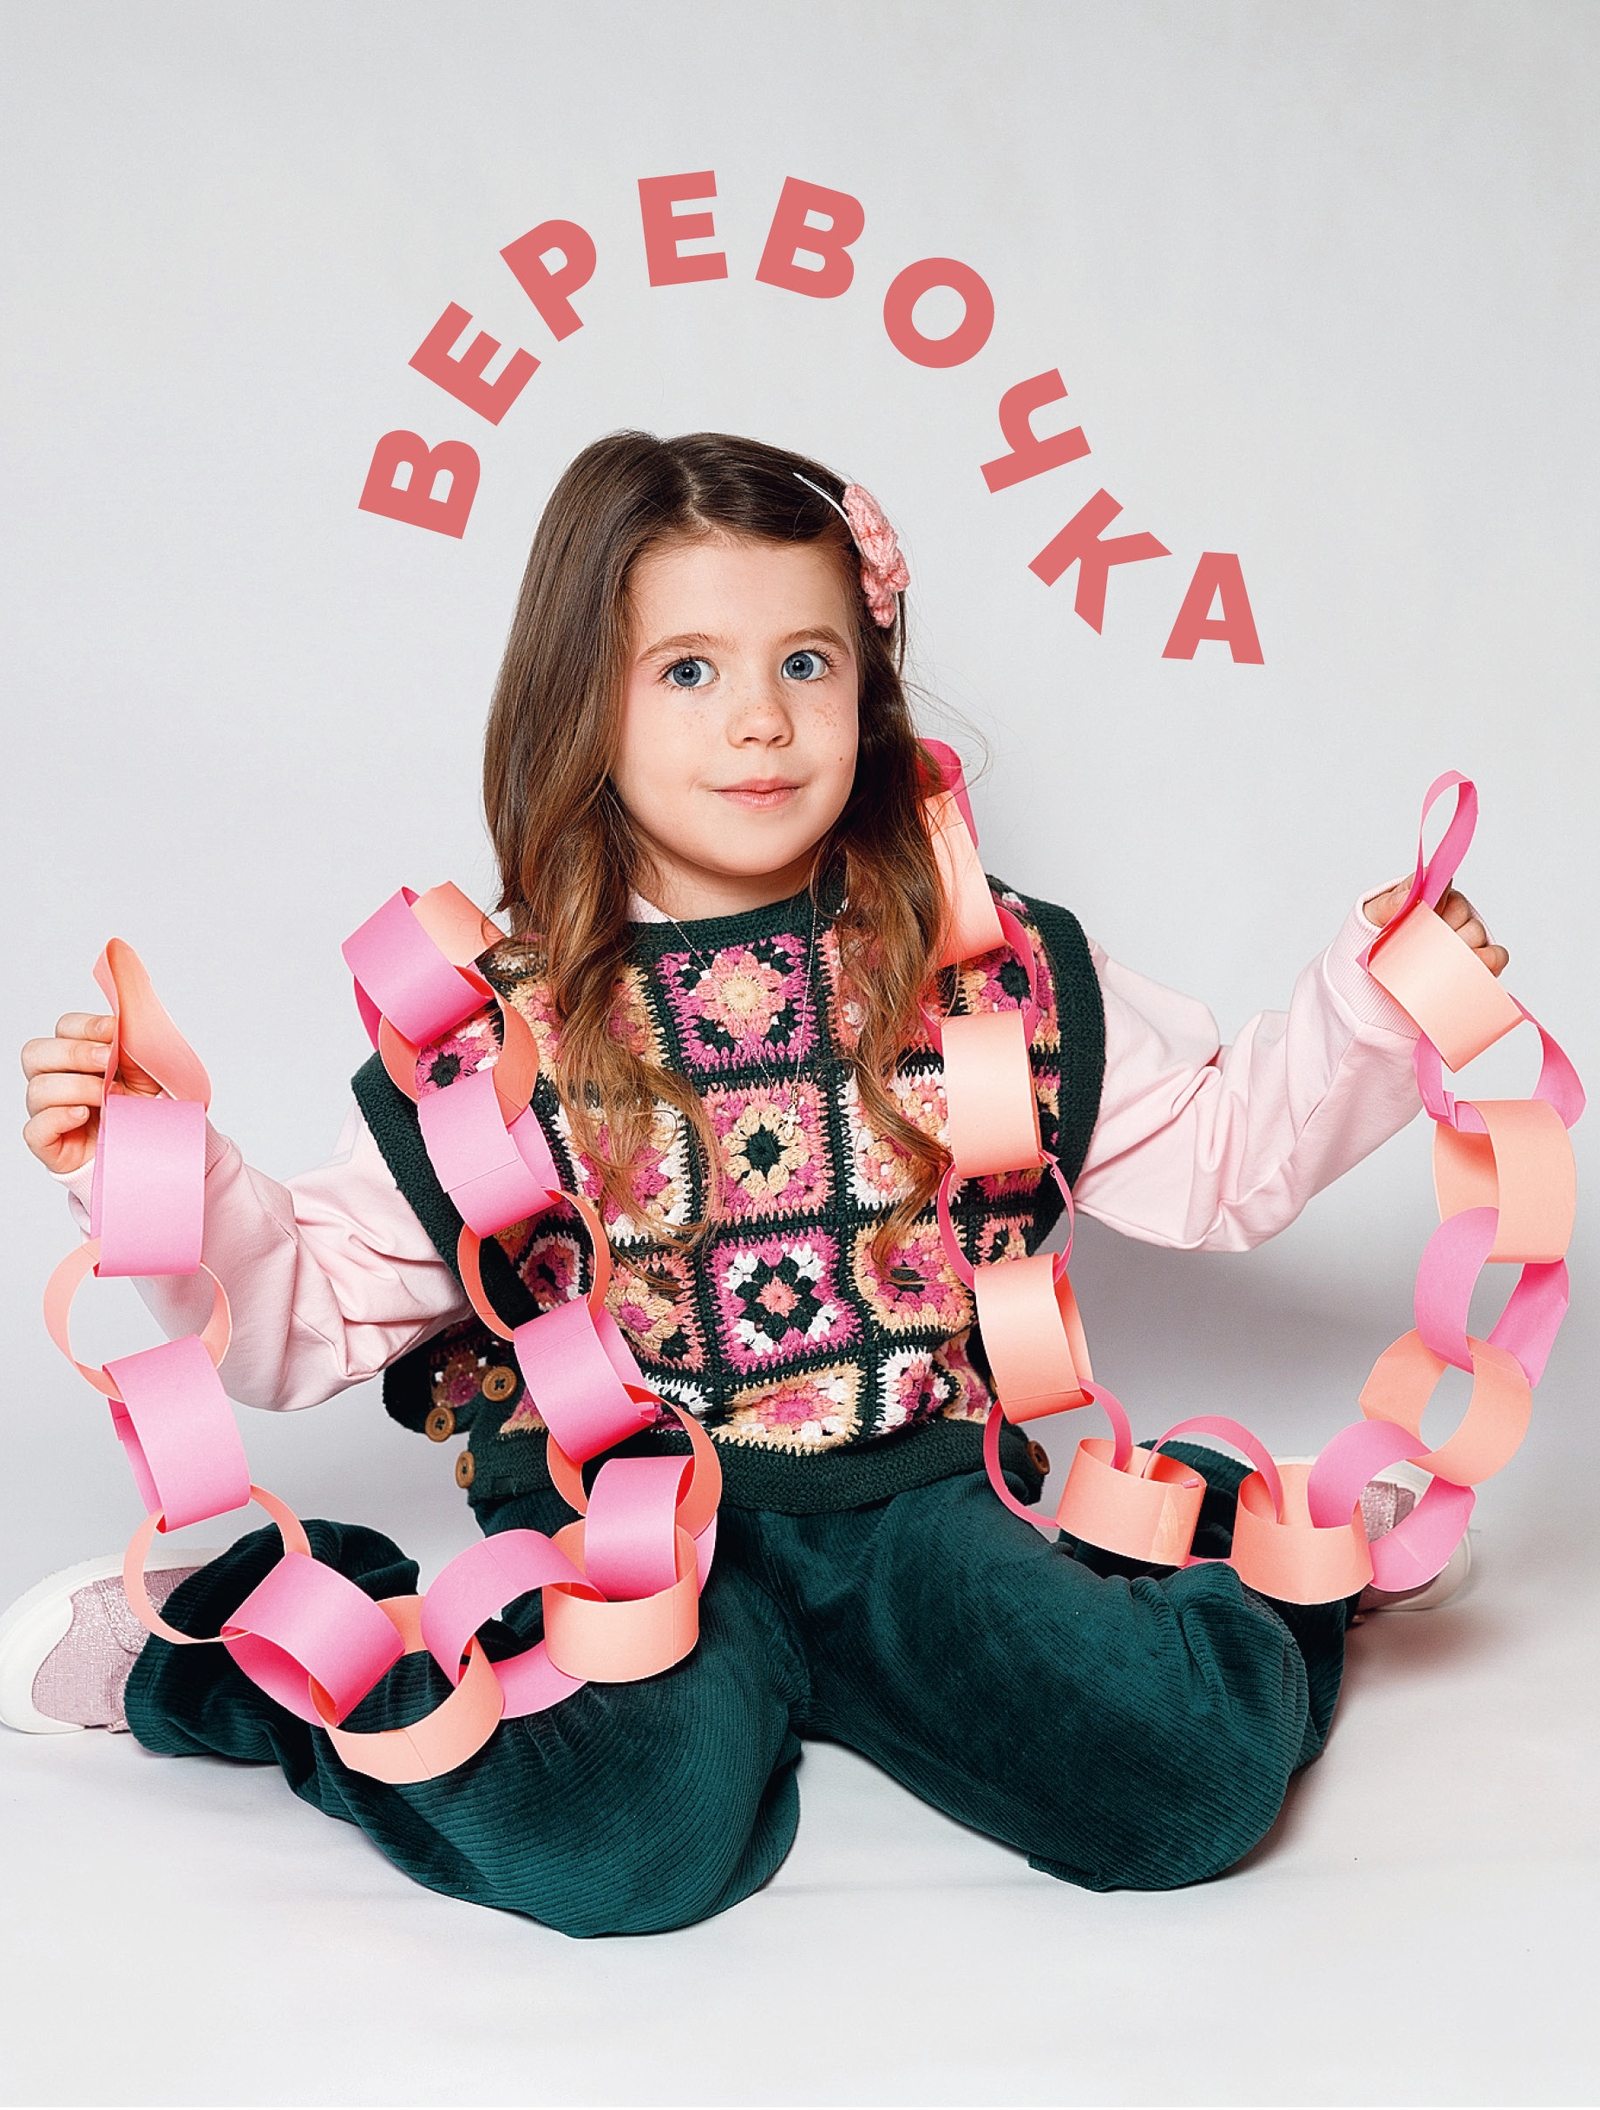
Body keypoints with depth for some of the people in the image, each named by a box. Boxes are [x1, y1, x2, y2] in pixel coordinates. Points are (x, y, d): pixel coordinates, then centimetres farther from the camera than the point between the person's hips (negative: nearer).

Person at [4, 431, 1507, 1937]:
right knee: (627, 1830, -31)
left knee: (1203, 1768, -20)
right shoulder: (496, 1030, -3)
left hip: (911, 1496, 2)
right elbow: (307, 1319, 1)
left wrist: (1369, 1011, -4)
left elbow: (1213, 1157, 10)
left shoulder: (991, 970, 2)